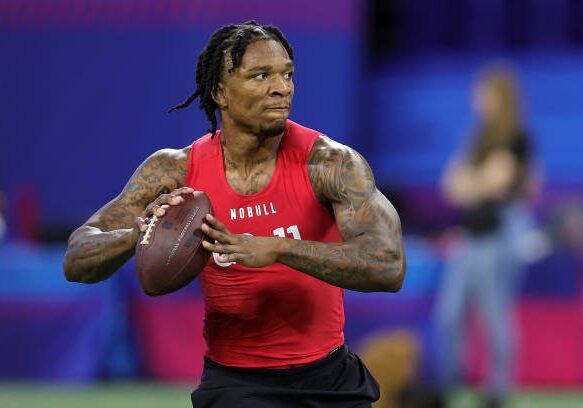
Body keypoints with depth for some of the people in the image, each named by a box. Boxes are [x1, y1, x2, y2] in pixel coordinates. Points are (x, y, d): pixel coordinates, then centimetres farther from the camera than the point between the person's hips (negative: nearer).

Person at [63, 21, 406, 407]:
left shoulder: (327, 162, -15)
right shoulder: (175, 171, -8)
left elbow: (389, 266, -28)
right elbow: (77, 263, -8)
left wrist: (277, 249, -40)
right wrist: (139, 233, -31)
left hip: (329, 377, 1)